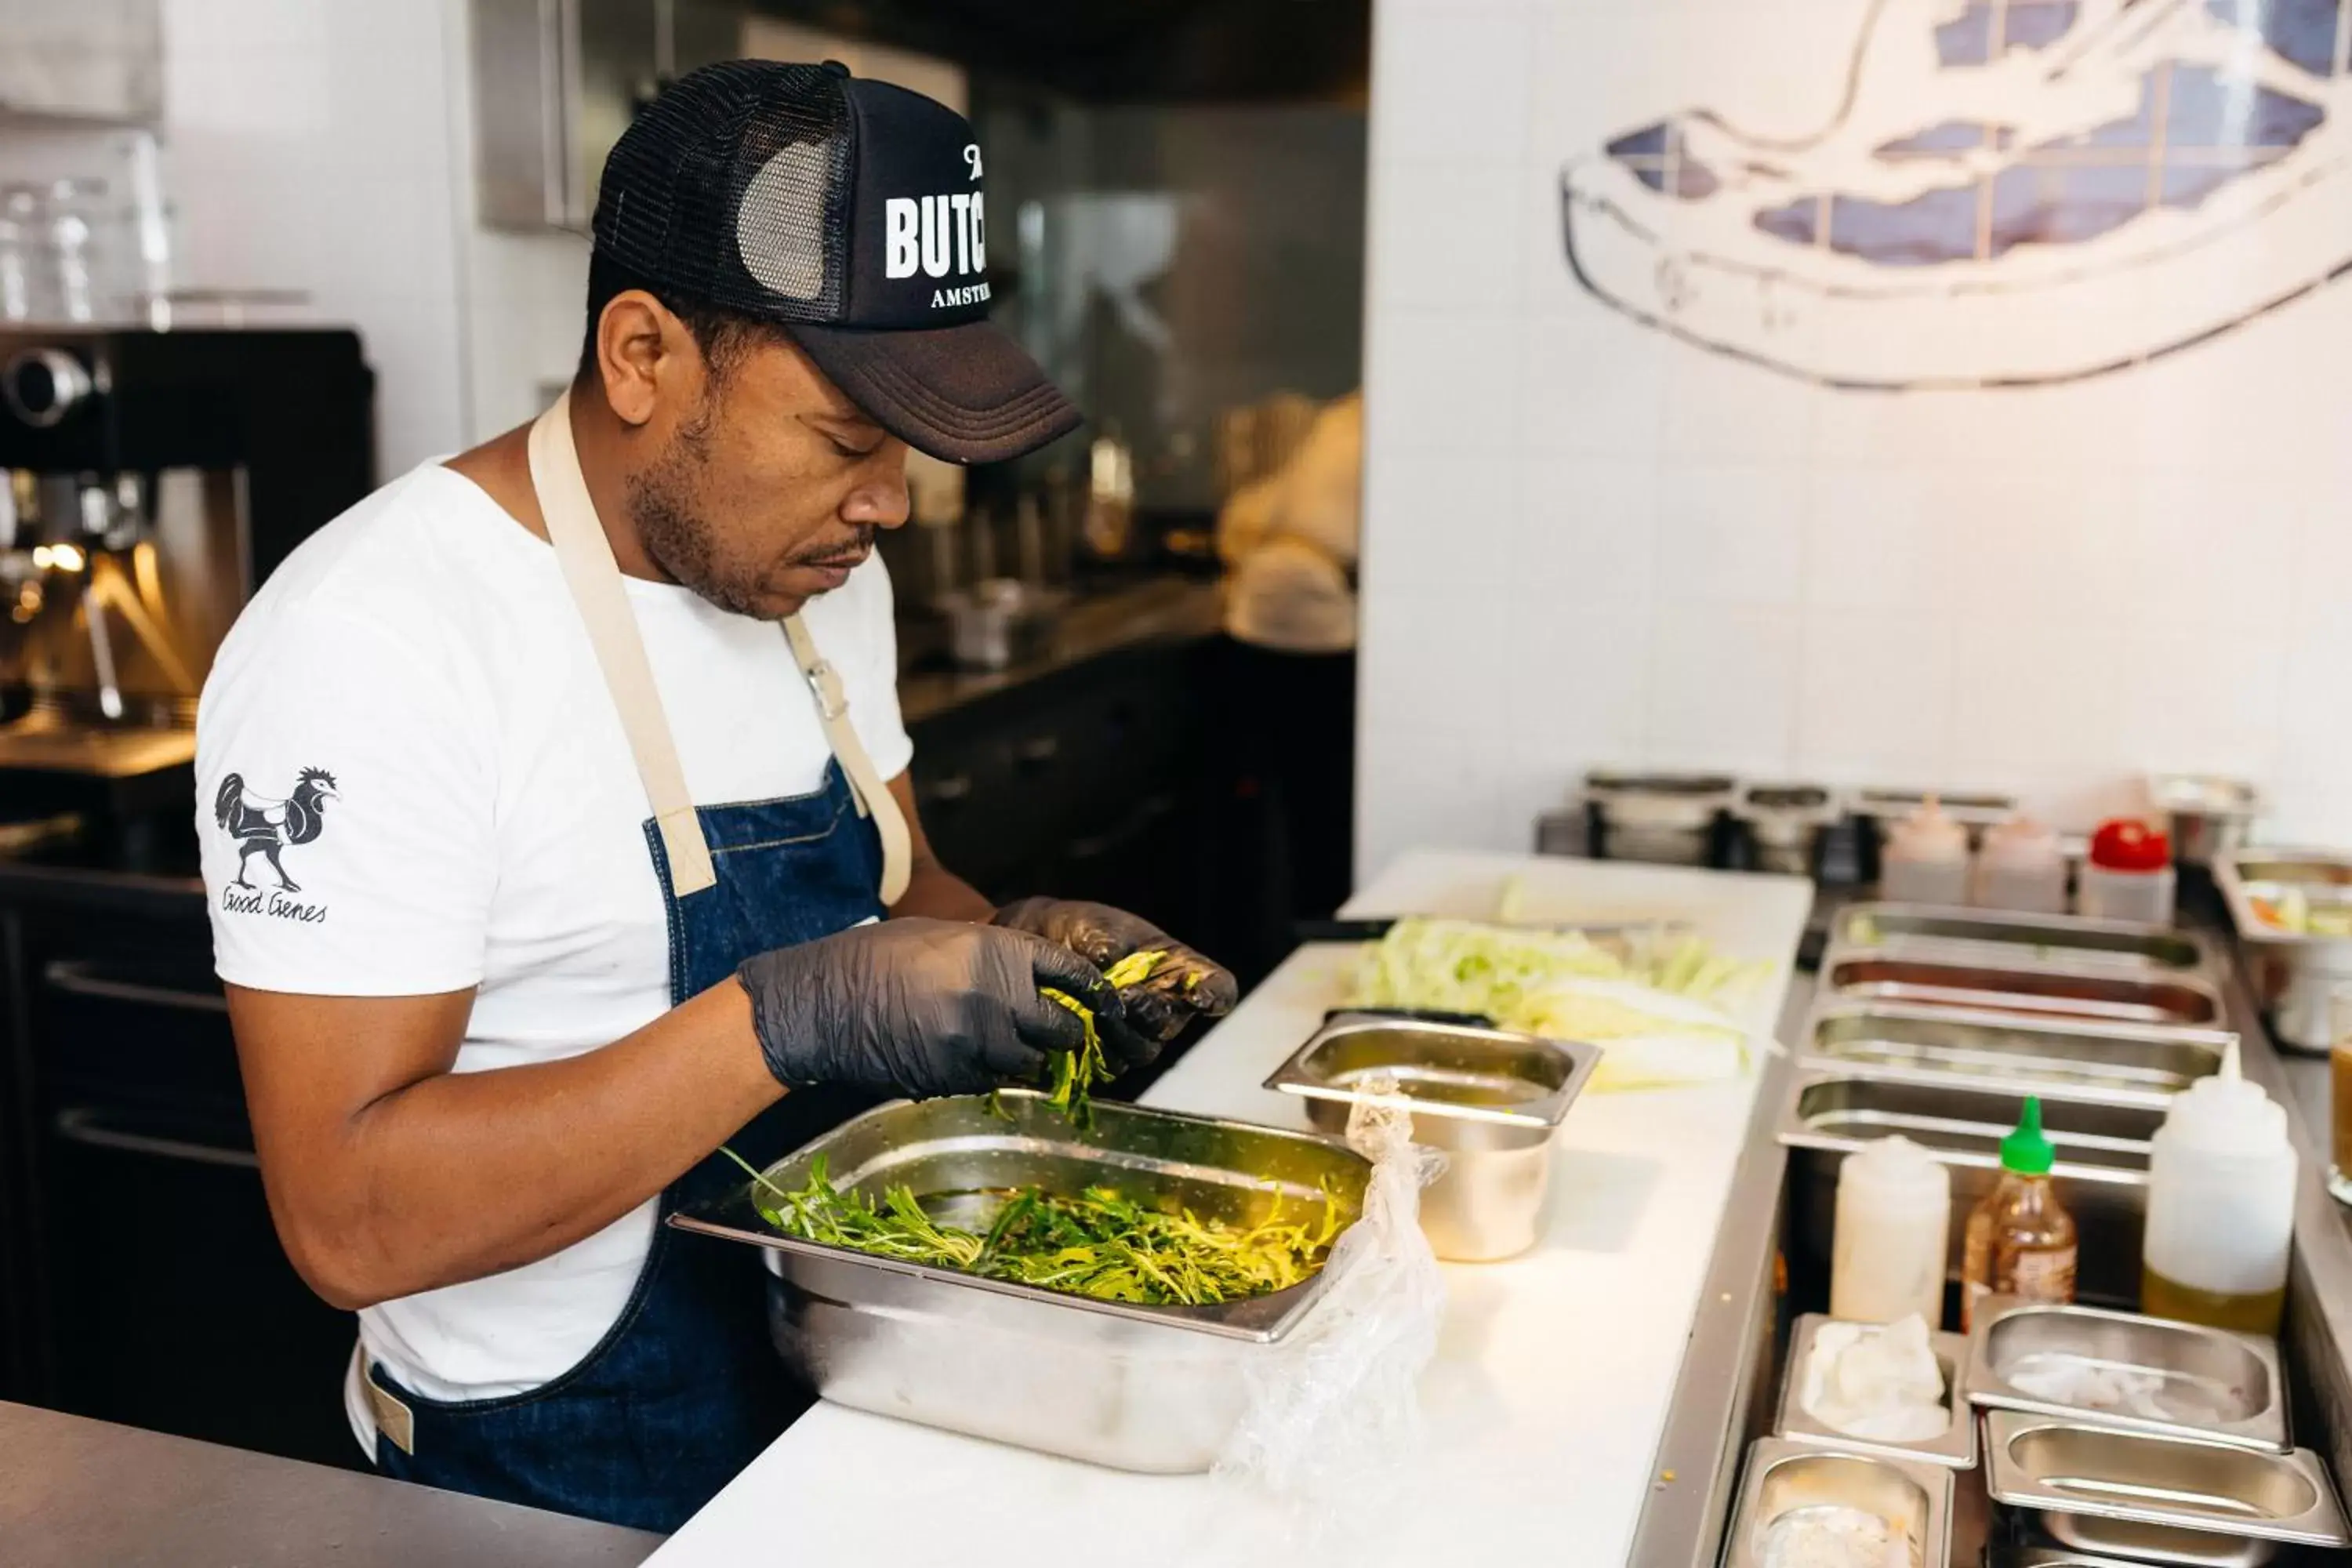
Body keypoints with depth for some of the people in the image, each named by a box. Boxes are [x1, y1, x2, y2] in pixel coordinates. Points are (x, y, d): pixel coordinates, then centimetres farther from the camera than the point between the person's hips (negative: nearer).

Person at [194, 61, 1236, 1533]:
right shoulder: (372, 644, -24)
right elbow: (351, 1217, -27)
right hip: (555, 1489, -6)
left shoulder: (822, 572, -1)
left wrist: (1013, 944, -10)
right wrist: (785, 1020, -34)